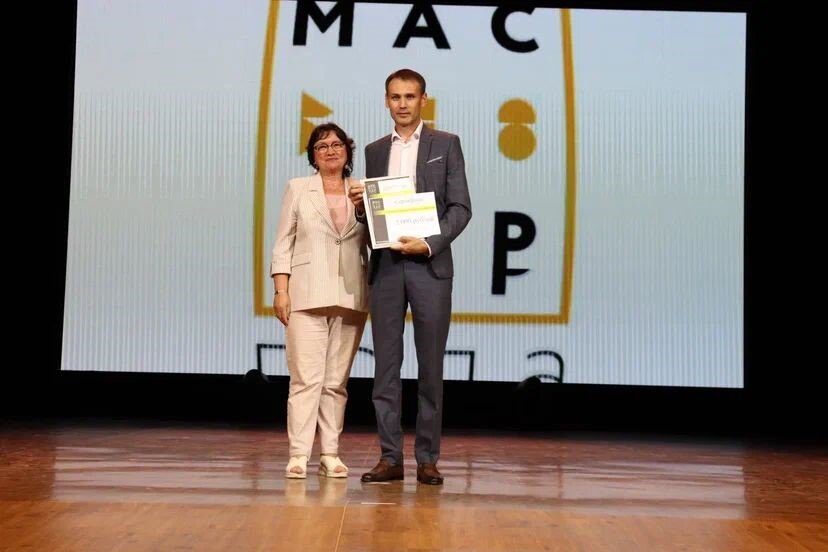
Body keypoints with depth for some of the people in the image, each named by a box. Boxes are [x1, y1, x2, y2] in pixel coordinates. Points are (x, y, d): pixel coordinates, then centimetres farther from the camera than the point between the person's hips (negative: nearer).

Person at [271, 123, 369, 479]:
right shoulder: (298, 189, 10)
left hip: (350, 298, 2)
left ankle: (330, 454, 9)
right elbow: (283, 244, 6)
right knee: (306, 377, -8)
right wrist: (281, 290, -3)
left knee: (337, 380, 5)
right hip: (308, 295, -2)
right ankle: (298, 455, -6)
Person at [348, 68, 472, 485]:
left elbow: (461, 207, -1)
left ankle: (427, 458, 7)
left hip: (429, 265, -3)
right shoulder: (374, 151, 16)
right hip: (385, 266, 3)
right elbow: (370, 215, 17)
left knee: (430, 366, 1)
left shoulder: (446, 145, 6)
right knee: (386, 364, 3)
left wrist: (430, 244, -14)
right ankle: (390, 457, 8)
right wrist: (360, 207, -5)